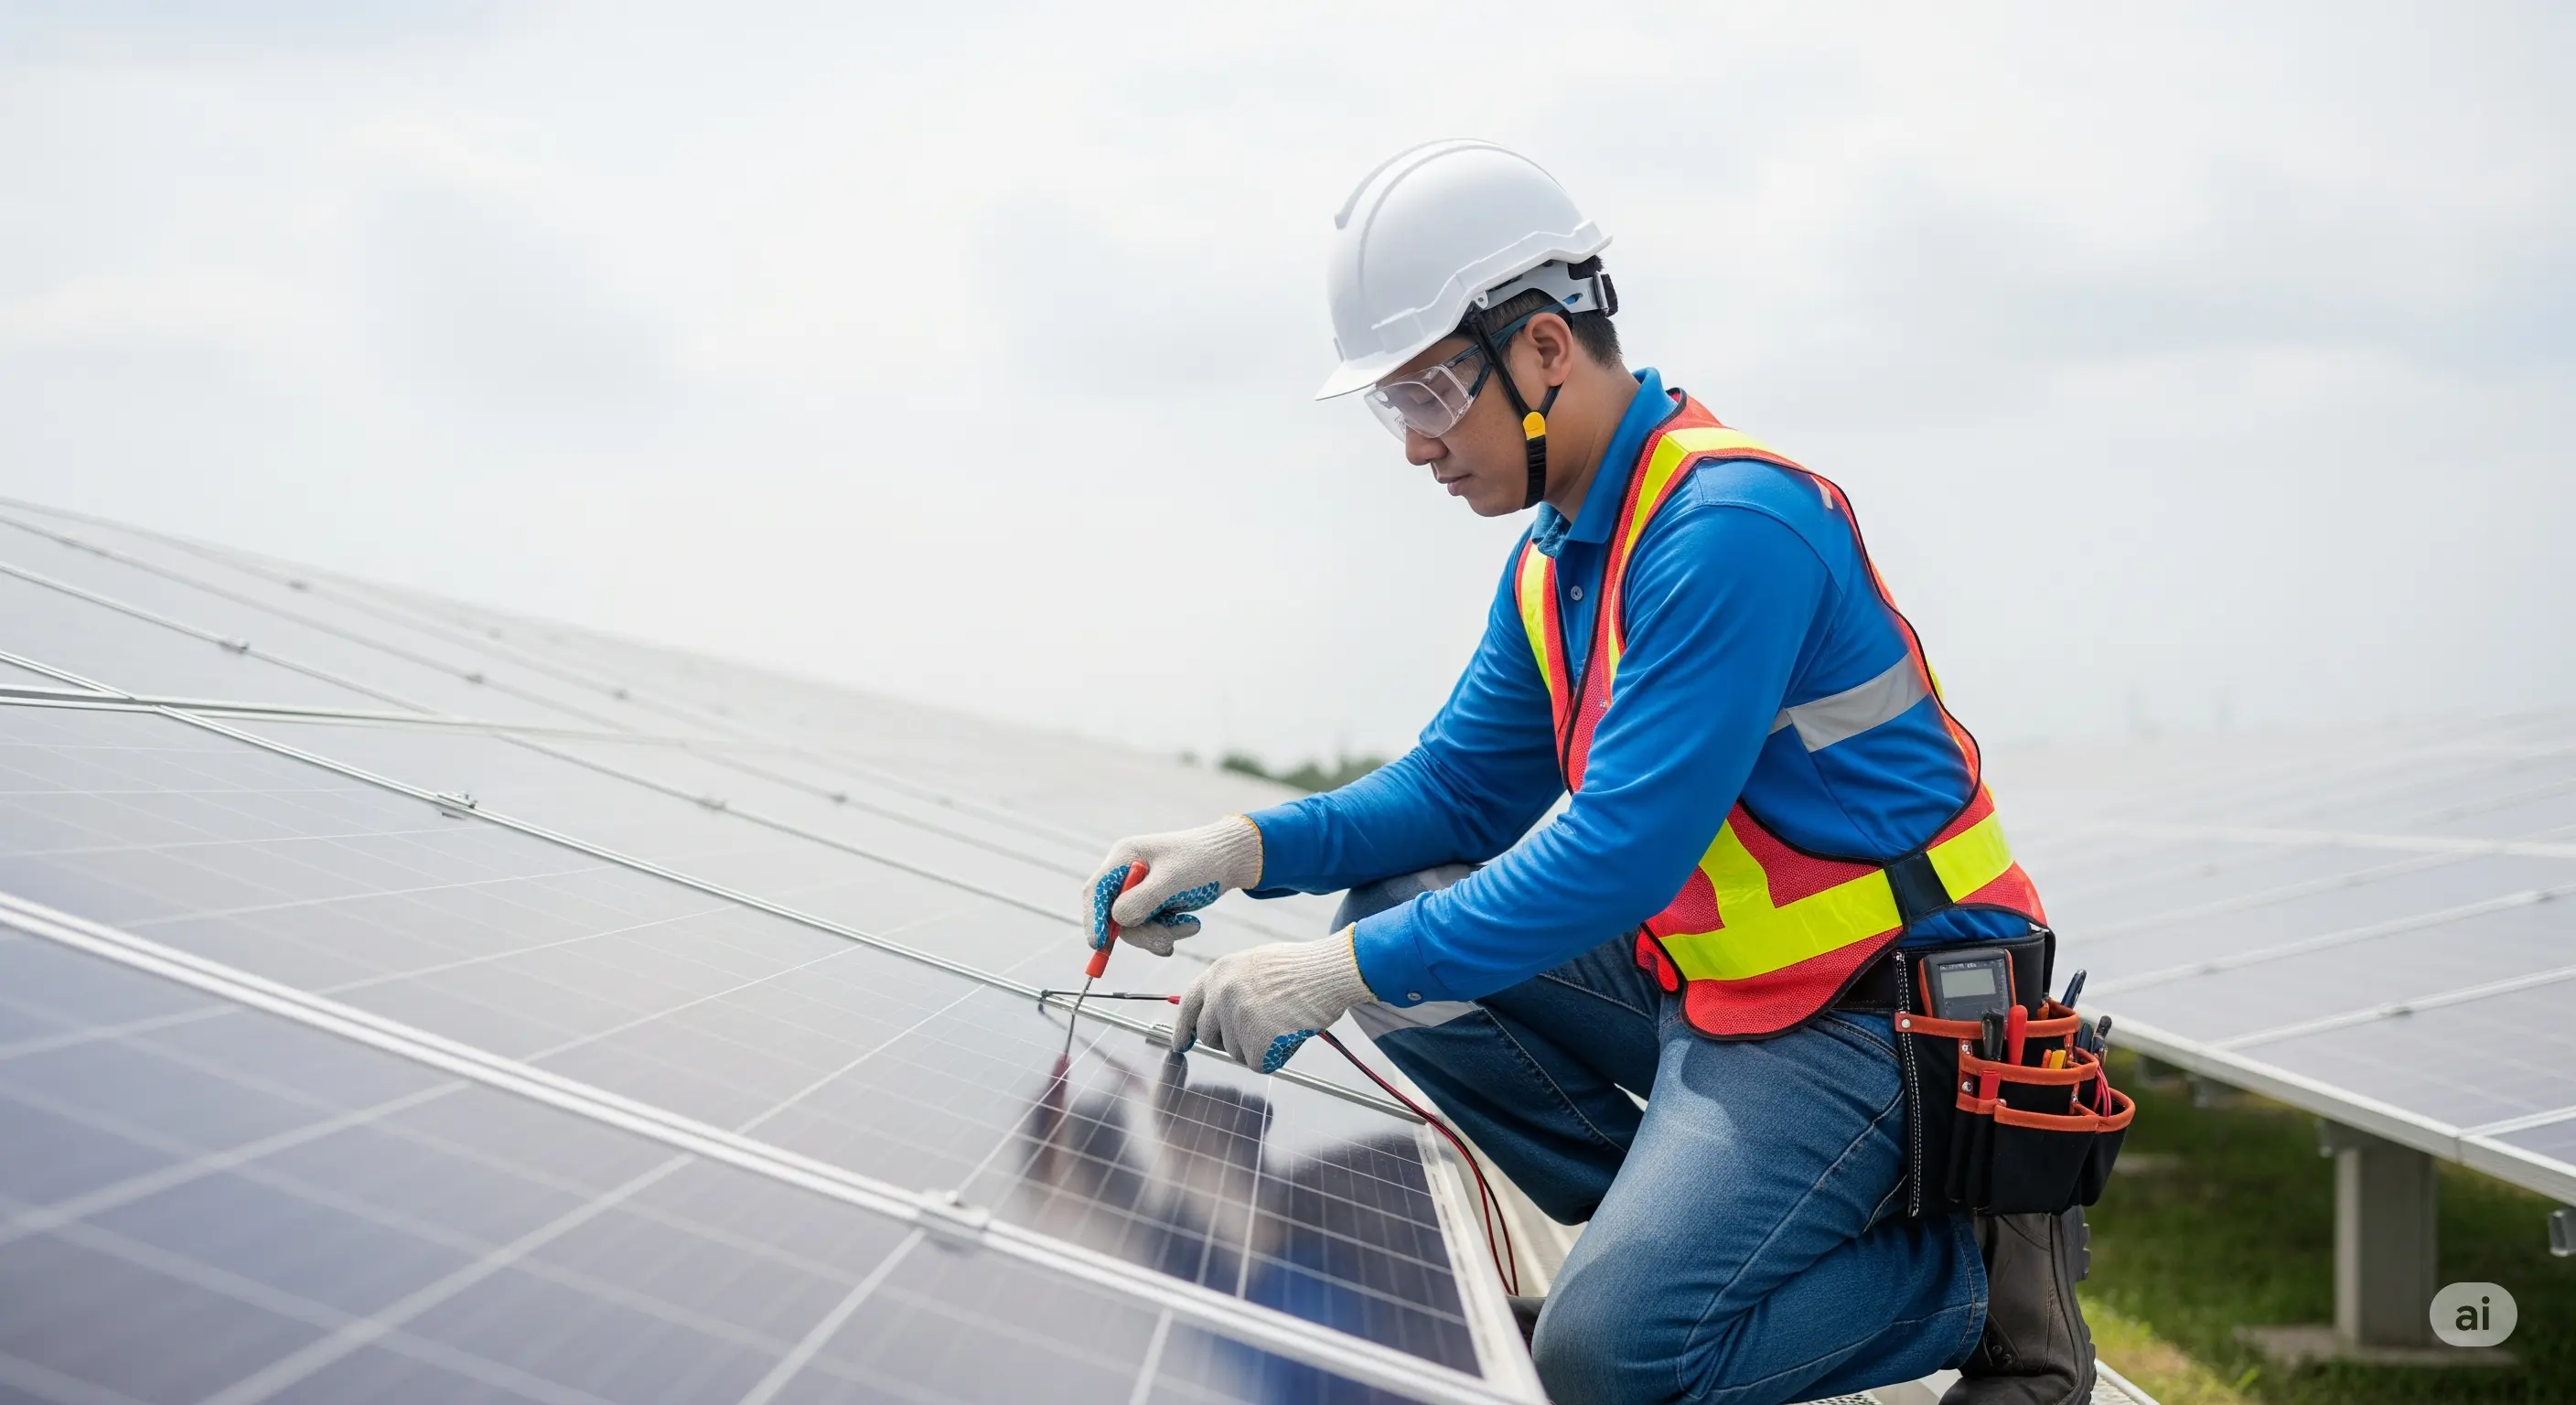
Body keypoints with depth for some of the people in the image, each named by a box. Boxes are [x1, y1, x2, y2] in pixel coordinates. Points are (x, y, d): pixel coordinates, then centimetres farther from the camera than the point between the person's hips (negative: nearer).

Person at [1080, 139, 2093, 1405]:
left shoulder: (1731, 527, -22)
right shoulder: (1555, 563, 9)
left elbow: (1628, 842, -28)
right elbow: (1459, 785, 15)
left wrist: (1352, 972, -27)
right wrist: (1249, 850, -2)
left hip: (1875, 1009, -10)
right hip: (1711, 977, 10)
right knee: (1401, 916, 4)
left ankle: (1977, 1267, -1)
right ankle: (1683, 1213, 5)